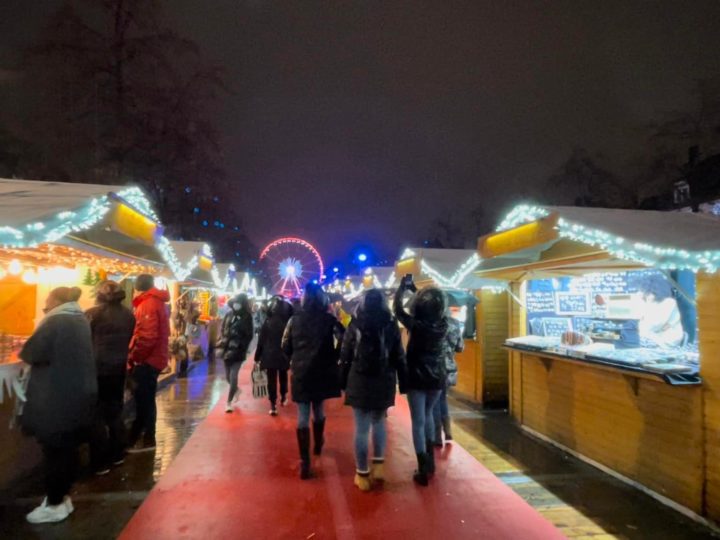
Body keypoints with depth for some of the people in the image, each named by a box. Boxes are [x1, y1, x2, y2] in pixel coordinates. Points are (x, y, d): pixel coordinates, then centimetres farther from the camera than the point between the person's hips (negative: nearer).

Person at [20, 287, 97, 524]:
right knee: (68, 448, 16)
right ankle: (62, 497, 28)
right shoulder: (81, 321, 11)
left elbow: (31, 353, -16)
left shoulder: (55, 322, -15)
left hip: (57, 398, -8)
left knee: (54, 451, 4)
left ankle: (54, 504, 15)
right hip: (80, 395, 8)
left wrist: (25, 354, 5)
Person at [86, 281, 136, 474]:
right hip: (118, 369, 5)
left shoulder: (93, 314, -12)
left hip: (97, 369, -5)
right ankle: (117, 454, 28)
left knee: (97, 415, 6)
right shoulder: (128, 315, 1)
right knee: (115, 411, 18)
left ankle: (100, 463, 12)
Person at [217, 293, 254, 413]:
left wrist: (238, 346, -13)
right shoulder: (229, 314, 5)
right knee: (228, 376, 15)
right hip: (227, 349, 5)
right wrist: (223, 340, -4)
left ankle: (229, 402, 5)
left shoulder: (247, 317, -6)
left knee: (233, 377, -8)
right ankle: (236, 390, 45)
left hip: (238, 352, -4)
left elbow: (249, 336, -6)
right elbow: (222, 330, 12)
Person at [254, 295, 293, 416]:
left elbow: (261, 341, -3)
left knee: (271, 380, 3)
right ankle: (283, 398, 35)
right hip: (284, 356, 1)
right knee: (283, 377, 21)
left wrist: (257, 356, 3)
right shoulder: (288, 322, -7)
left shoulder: (267, 322, -5)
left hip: (269, 355, -1)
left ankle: (273, 405, -2)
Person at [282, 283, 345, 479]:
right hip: (322, 371, 0)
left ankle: (305, 462, 1)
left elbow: (285, 346, 2)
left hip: (301, 372, 0)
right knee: (318, 409, 22)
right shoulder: (329, 319, -6)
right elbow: (343, 340, -13)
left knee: (303, 416, 4)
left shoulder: (294, 319, -1)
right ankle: (318, 445, 42)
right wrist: (333, 358, 1)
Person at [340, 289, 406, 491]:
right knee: (379, 422, 22)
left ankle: (362, 474, 16)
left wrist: (344, 382, 6)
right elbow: (399, 357, 1)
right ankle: (379, 465, 20)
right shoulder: (391, 325, -2)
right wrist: (402, 383, 8)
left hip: (359, 382, -1)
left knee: (362, 428, 7)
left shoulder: (355, 325, -5)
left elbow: (345, 357, -2)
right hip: (384, 382, 2)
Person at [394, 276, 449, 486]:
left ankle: (423, 470, 8)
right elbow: (430, 306, 12)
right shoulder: (443, 323, -6)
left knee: (418, 422, 4)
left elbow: (397, 308, -8)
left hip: (417, 378, -5)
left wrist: (403, 286, 3)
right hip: (437, 377, 5)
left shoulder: (416, 324, -20)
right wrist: (413, 288, 18)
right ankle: (430, 459, 33)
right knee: (427, 415, 25)